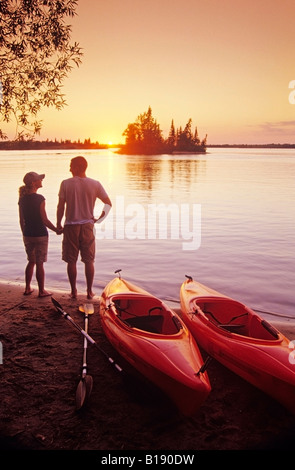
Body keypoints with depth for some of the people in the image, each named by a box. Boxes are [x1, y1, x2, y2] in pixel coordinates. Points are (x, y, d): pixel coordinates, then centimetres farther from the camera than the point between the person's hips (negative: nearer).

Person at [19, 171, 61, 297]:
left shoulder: (22, 199, 2)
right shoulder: (39, 198, -16)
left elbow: (21, 221, 8)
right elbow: (44, 220, -16)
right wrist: (56, 230, -3)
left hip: (27, 235, 6)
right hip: (40, 235, -6)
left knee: (31, 261, 20)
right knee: (39, 263, 3)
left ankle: (27, 288, 25)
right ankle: (42, 291, 13)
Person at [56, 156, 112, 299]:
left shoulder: (66, 183, -6)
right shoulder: (95, 184, -1)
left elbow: (60, 207, -5)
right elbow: (108, 203, 2)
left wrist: (58, 224, 5)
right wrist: (99, 219, 11)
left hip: (71, 226, -1)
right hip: (87, 225, 1)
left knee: (71, 261, 9)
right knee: (89, 260, 9)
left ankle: (73, 291, 15)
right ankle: (89, 291, 14)